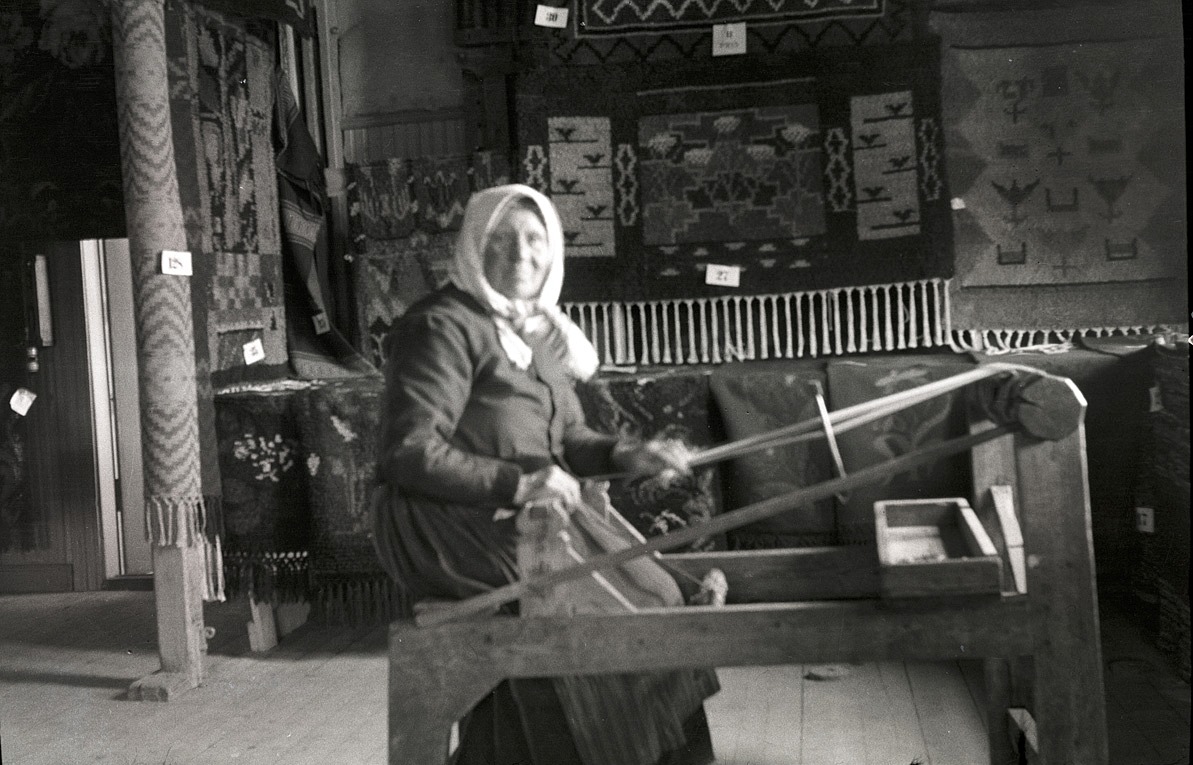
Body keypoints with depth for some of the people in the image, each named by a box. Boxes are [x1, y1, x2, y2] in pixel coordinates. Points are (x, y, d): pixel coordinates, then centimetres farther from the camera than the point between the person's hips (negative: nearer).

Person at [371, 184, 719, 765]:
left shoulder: (541, 332, 13)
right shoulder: (444, 326, -14)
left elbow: (567, 437, 15)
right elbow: (409, 453, -20)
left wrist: (626, 456, -6)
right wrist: (518, 484, -26)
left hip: (518, 516, 8)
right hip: (446, 523, -8)